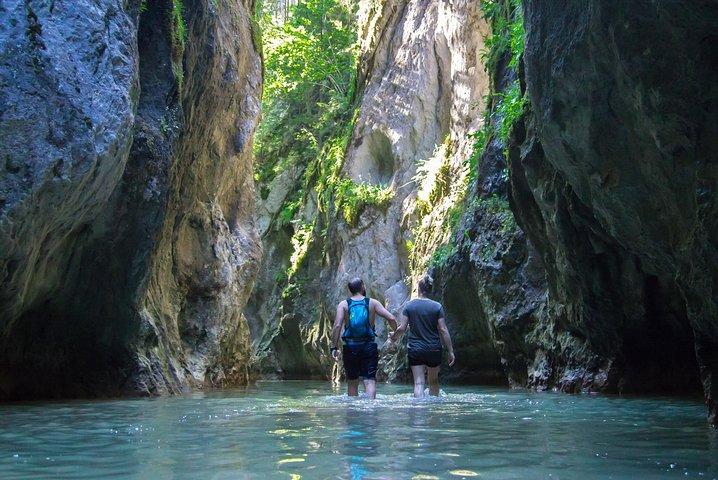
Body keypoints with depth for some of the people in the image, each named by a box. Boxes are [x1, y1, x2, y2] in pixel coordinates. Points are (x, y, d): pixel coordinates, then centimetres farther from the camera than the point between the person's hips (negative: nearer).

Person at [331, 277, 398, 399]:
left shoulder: (343, 304, 2)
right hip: (369, 346, -1)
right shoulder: (373, 303, 2)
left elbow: (337, 325, -12)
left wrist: (334, 347, -11)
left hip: (350, 347, 1)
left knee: (352, 383, 14)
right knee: (370, 381, -3)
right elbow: (391, 318, -6)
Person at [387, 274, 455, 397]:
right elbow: (443, 330, -7)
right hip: (434, 350, 0)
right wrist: (451, 351, -2)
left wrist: (393, 338, 14)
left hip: (415, 350, 0)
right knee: (433, 381, 18)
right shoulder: (437, 307, -6)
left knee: (419, 383, -2)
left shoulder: (409, 306, -4)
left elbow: (401, 328, -6)